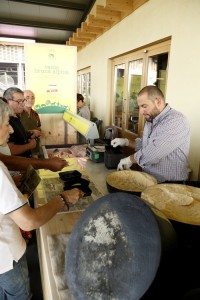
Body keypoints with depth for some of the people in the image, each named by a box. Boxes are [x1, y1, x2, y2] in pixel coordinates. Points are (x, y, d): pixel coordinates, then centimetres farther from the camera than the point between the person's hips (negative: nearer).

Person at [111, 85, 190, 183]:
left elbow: (154, 151, -28)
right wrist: (127, 142, 9)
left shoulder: (176, 120, -19)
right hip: (148, 179, 8)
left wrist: (130, 159, -14)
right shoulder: (150, 120, 10)